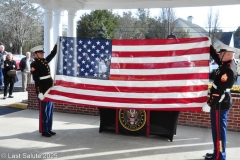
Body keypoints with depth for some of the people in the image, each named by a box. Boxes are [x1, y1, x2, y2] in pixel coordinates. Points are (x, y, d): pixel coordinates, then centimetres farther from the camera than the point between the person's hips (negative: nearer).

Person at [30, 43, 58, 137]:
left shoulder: (45, 61, 13)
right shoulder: (34, 64, -9)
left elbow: (53, 53, 18)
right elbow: (36, 80, -15)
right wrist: (39, 92, -20)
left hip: (50, 90, 8)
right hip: (42, 91, -8)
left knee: (50, 111, 12)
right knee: (44, 112, 1)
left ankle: (49, 129, 22)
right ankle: (44, 131, 11)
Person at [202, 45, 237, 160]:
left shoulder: (228, 70, -23)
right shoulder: (228, 64, 6)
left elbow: (220, 90, -25)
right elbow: (215, 56, 22)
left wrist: (209, 104, -22)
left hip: (220, 104, -10)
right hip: (221, 102, 10)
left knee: (218, 130, -1)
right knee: (218, 129, 17)